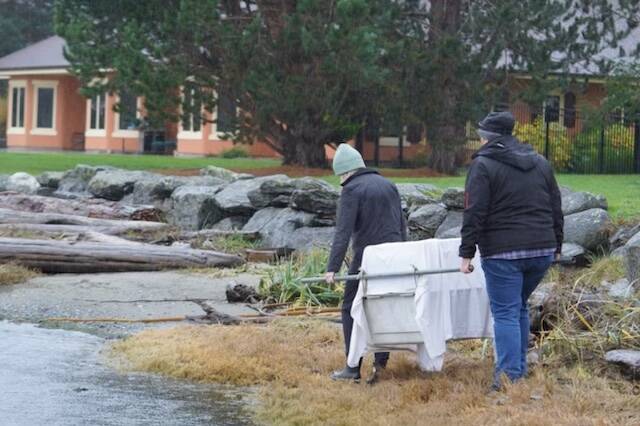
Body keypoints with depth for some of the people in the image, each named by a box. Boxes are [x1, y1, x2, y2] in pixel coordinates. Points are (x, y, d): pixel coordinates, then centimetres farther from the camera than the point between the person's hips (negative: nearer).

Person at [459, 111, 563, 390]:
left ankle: (509, 377, -10)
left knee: (505, 313, -4)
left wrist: (467, 253, -7)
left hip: (503, 252, -6)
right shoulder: (541, 163, 15)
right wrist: (556, 246, 25)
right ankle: (520, 370, 21)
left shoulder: (483, 165, -4)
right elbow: (556, 209, 18)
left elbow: (474, 214, -10)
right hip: (542, 251, 6)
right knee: (520, 308, 19)